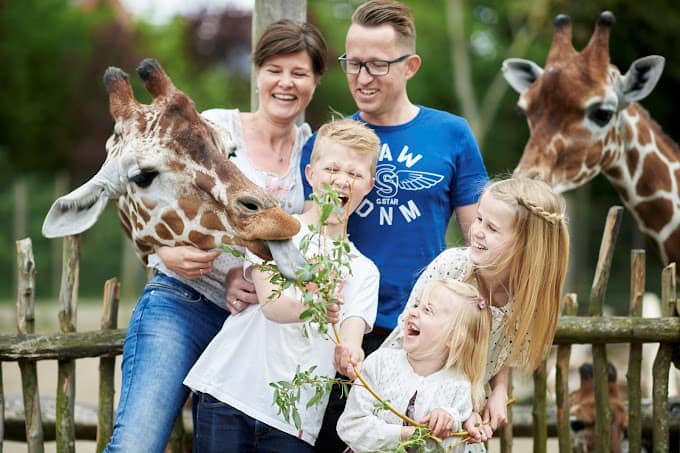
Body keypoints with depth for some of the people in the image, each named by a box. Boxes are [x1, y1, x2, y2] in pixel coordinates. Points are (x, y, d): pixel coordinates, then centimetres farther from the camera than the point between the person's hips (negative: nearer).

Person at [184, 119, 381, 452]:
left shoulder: (363, 271, 14)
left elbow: (352, 331, -4)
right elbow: (270, 301, -11)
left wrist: (349, 353, -28)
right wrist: (307, 310, -33)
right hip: (229, 392, -2)